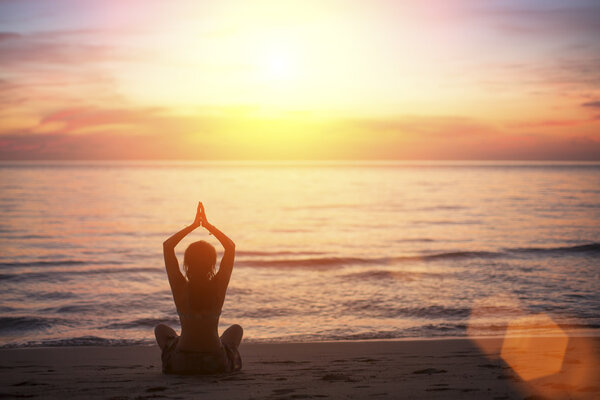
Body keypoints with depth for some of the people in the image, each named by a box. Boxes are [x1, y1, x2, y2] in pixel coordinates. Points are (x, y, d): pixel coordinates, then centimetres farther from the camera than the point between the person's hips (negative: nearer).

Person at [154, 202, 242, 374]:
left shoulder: (180, 287, -12)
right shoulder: (218, 286, -11)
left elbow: (167, 245, 1)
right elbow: (231, 246, 4)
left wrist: (193, 225, 5)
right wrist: (208, 225, 8)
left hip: (181, 364, -1)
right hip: (217, 364, 1)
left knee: (160, 329, 31)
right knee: (236, 329, 33)